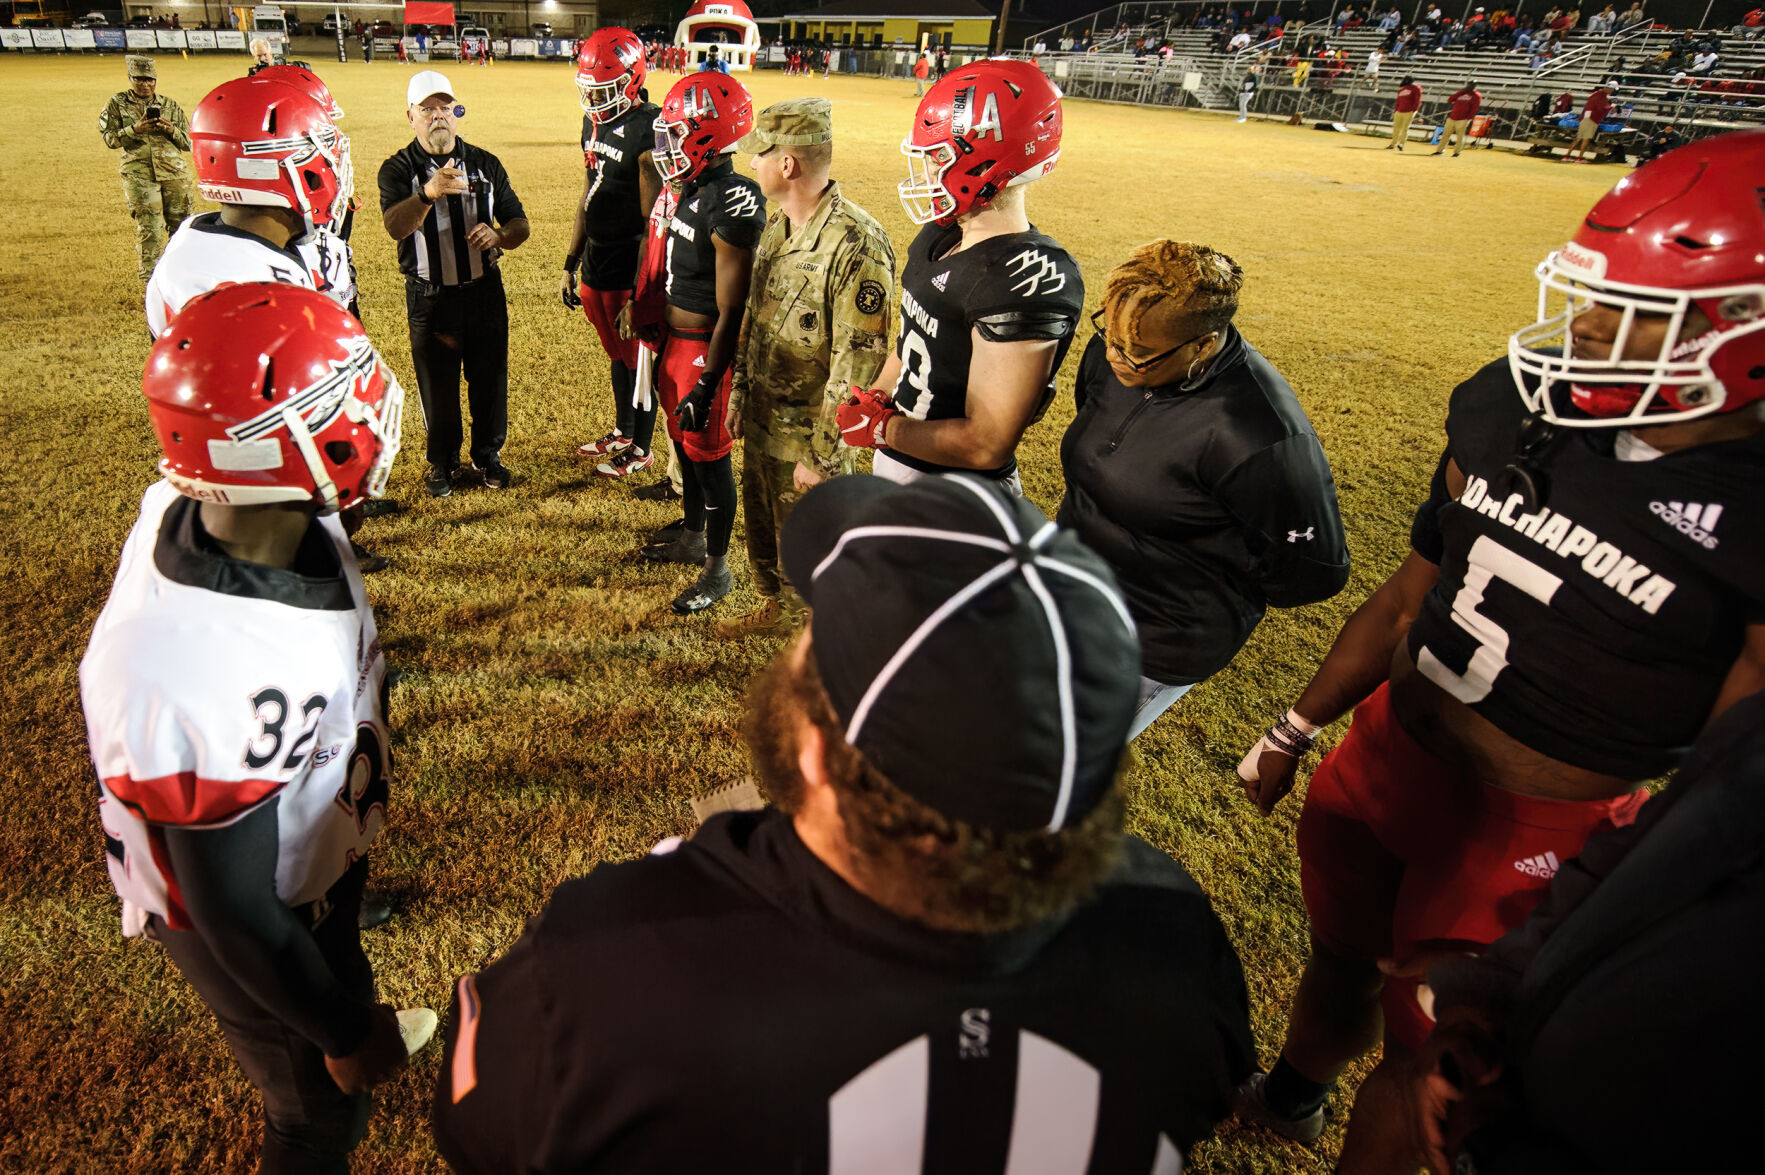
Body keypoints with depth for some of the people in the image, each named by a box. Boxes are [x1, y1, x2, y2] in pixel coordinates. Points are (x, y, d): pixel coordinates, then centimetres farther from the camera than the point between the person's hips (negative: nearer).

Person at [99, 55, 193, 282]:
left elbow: (189, 142, 11)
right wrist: (135, 129, -13)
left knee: (179, 225, 5)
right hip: (139, 175, -2)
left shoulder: (171, 106, 12)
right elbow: (109, 138, 1)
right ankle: (151, 281, -1)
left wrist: (171, 130, -8)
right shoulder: (117, 103, 7)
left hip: (174, 173, 2)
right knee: (149, 230, -6)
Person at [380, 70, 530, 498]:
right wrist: (428, 193, -45)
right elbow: (395, 226, -25)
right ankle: (442, 460, 28)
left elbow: (520, 224, 3)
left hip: (485, 290, 2)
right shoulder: (398, 169, -6)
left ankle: (488, 453, 30)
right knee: (437, 383, 10)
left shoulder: (485, 164, 3)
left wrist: (500, 236, -22)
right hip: (430, 298, -2)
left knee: (490, 378, 11)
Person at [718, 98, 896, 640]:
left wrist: (821, 456, -22)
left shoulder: (857, 246, -25)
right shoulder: (776, 226, 4)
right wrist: (738, 395, 16)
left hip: (809, 435, -8)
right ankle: (773, 610, 48)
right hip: (761, 421, 8)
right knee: (762, 529, 25)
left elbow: (857, 367, -25)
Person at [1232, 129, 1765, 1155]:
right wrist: (1296, 732, 11)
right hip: (1384, 758, 5)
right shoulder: (1516, 413, -6)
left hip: (1534, 832, -5)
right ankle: (1289, 1101, 58)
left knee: (1424, 1051, 17)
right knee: (1341, 961, 27)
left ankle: (1361, 1158, 49)